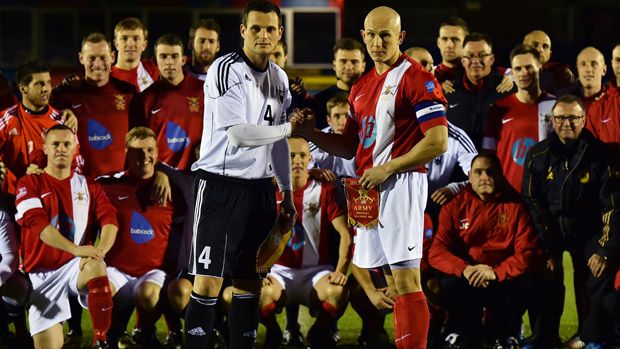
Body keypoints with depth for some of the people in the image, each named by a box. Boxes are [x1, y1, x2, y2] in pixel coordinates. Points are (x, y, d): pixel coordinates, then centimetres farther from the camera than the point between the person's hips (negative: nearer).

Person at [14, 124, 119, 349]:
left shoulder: (88, 187, 10)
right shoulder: (30, 184, 2)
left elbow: (109, 220, -4)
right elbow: (37, 223, -14)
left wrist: (100, 250, -26)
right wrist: (76, 249, -29)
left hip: (77, 266, 1)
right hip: (42, 273, -1)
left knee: (96, 266, -37)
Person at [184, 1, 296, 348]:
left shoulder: (280, 78, 12)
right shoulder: (226, 70, -12)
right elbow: (238, 135, -19)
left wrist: (287, 193, 19)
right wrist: (290, 128, -10)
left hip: (260, 189, 7)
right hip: (220, 185, -7)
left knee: (249, 281, 9)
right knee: (209, 284, -8)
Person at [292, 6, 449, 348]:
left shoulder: (415, 77, -7)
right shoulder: (362, 86, 18)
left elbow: (437, 141, -14)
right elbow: (350, 146, 23)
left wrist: (386, 169, -14)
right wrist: (309, 133, 6)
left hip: (401, 183, -9)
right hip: (369, 189, 9)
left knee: (405, 280, -13)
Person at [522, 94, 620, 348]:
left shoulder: (599, 155, -8)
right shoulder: (538, 156, -4)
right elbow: (532, 203, -2)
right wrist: (548, 249, -8)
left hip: (588, 229, -1)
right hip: (549, 227, 1)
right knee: (547, 282, -15)